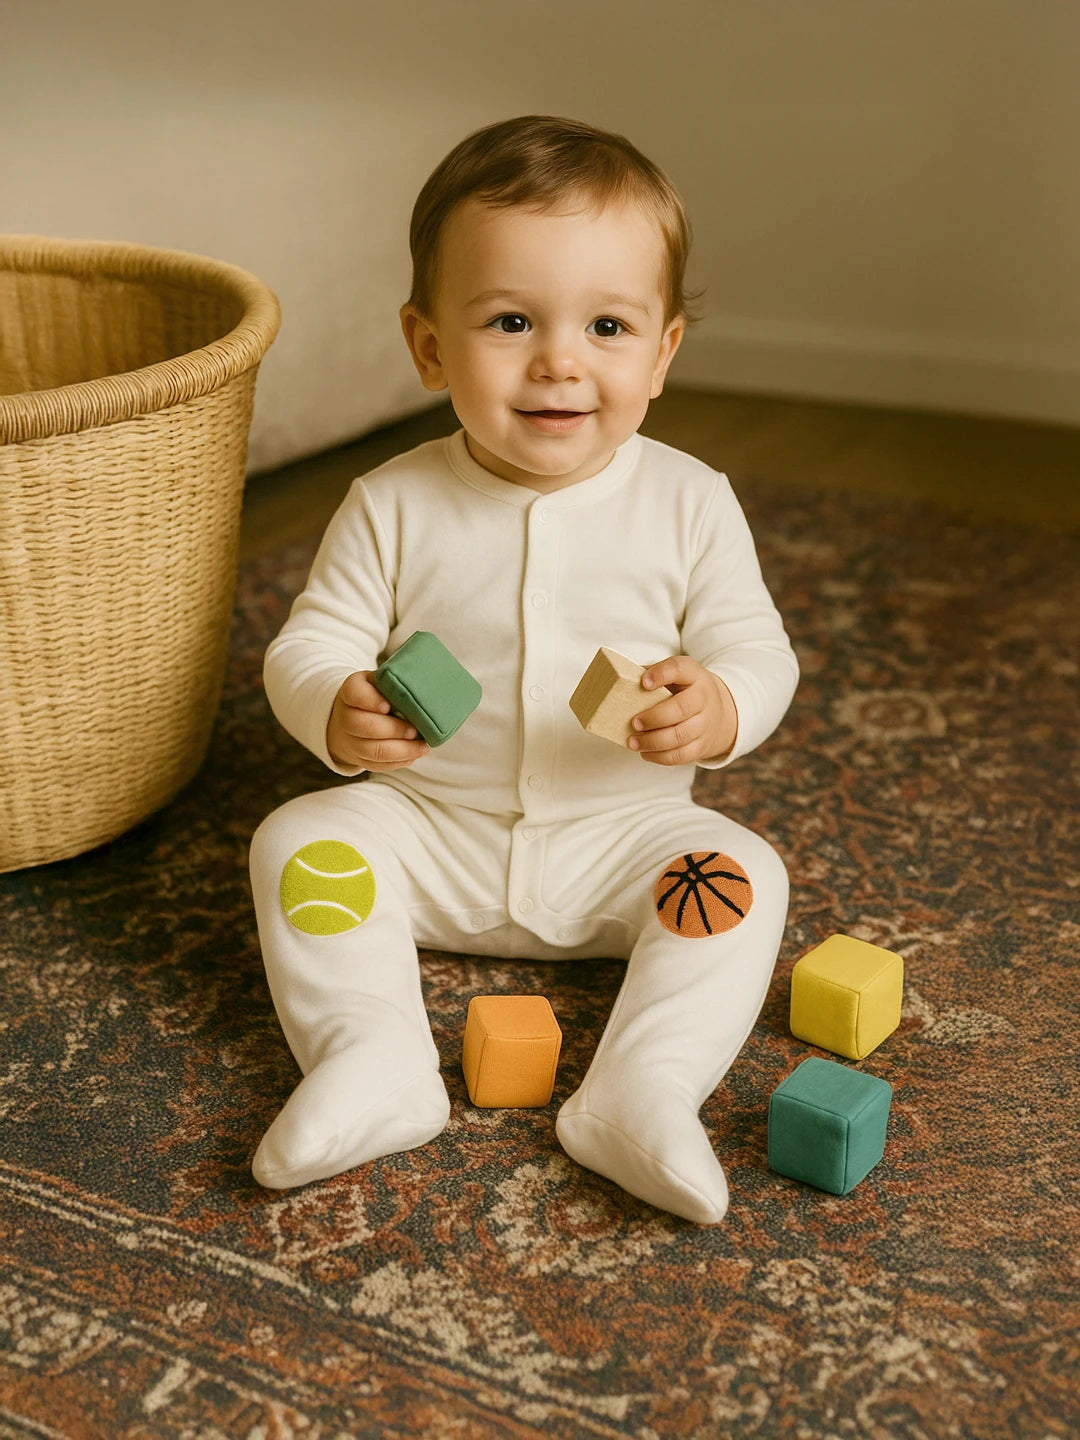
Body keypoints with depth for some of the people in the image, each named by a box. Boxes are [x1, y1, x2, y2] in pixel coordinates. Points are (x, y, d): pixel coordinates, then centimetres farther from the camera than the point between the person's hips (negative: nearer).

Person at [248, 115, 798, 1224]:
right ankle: (373, 1062, -24)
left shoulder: (688, 503, -7)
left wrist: (719, 711, -26)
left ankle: (642, 1091, -28)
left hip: (619, 835, 0)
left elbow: (755, 647, -3)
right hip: (430, 830, 1)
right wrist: (338, 715, -28)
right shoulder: (393, 507, -8)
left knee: (742, 872, -23)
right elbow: (310, 644, -4)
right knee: (297, 840, -20)